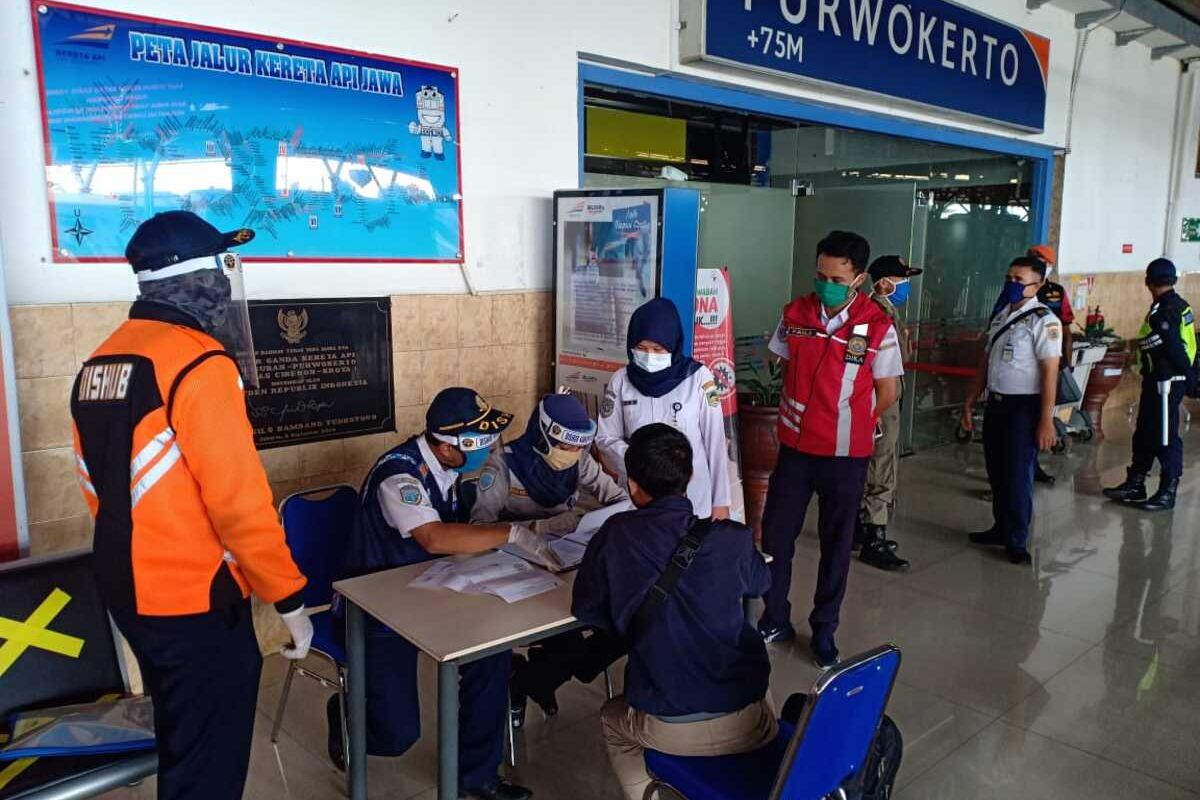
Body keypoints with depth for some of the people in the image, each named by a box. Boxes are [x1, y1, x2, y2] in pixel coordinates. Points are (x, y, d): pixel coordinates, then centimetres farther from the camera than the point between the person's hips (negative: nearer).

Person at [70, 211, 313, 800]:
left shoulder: (100, 363, 6)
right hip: (197, 601, -8)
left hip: (129, 591, 9)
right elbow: (239, 498, -23)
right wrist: (289, 599, -15)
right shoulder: (198, 362, -20)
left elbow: (98, 486, 12)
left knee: (179, 740, 26)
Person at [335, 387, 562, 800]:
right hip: (378, 610, -7)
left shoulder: (445, 464, -3)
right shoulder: (400, 473, -28)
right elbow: (435, 537, -43)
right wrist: (513, 533, -39)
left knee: (493, 650, -14)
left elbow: (461, 532, 6)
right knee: (397, 733, -10)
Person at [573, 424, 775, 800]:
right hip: (747, 724, 1)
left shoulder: (615, 534, -11)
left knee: (613, 720, 33)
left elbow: (586, 610, 2)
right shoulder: (733, 539, -8)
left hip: (670, 730, -1)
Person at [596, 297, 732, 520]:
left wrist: (720, 501, -1)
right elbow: (606, 439, 2)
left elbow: (715, 443, -4)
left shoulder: (698, 378, -8)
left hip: (692, 500, -2)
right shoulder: (622, 380, -1)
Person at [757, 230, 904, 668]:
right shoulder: (795, 314, -2)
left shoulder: (878, 327, -12)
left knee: (836, 545, 12)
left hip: (846, 455, -3)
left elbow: (886, 394, -3)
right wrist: (802, 416, 7)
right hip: (795, 447, 3)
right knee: (775, 536, 9)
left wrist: (846, 424, 7)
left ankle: (824, 631, 29)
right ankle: (775, 620, 28)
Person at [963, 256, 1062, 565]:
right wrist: (969, 402, 15)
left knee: (1018, 475, 1)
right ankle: (1001, 528, 32)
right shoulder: (1000, 317, 10)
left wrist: (1046, 420, -20)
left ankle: (1017, 541, 15)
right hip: (995, 403, 7)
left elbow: (1050, 372, -17)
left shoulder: (1043, 320, -14)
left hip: (1024, 407, -7)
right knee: (996, 472, 16)